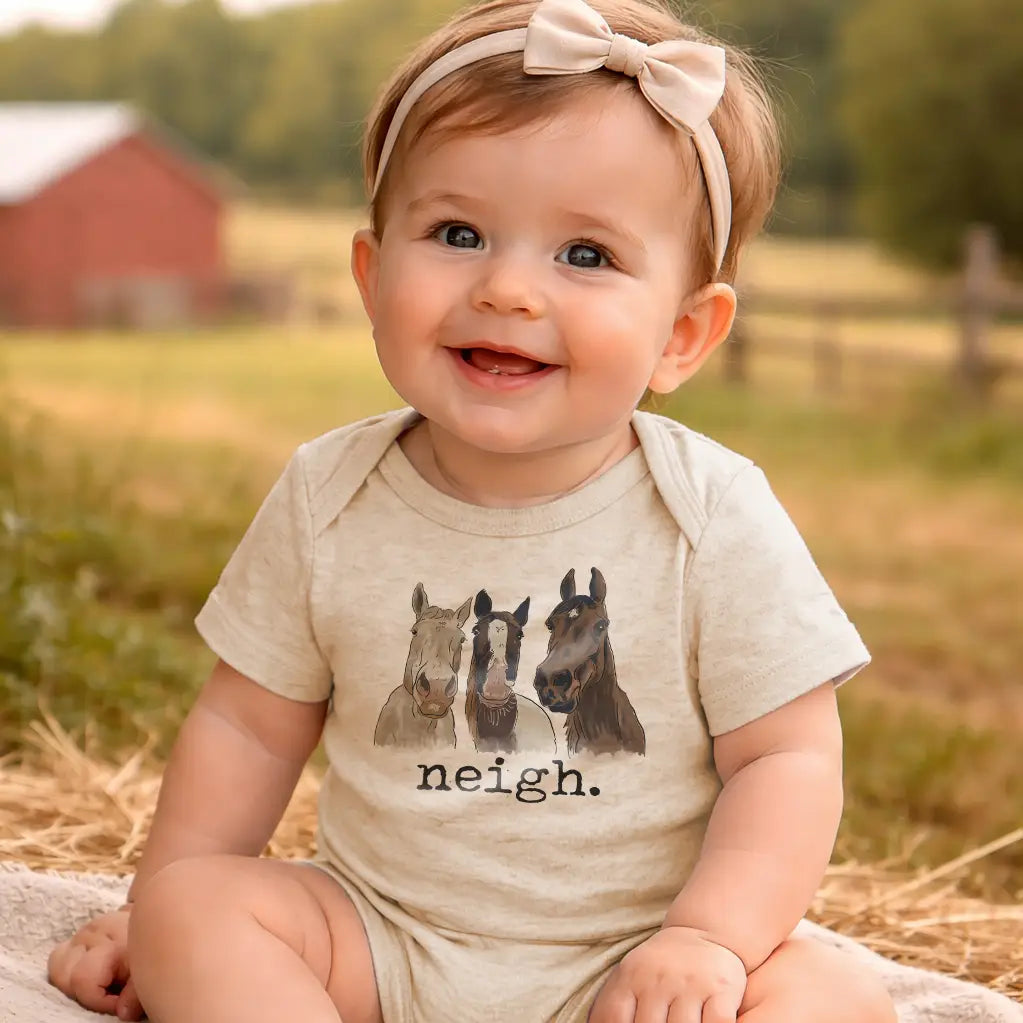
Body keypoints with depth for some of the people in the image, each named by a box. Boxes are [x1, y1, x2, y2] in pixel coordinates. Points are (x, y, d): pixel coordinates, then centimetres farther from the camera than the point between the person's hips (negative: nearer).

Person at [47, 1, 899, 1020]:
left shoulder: (714, 517, -12)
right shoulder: (325, 498, -5)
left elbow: (785, 757, -9)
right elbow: (249, 727, 6)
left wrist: (709, 940, -22)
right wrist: (159, 912, 5)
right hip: (377, 937, 3)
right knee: (188, 903, -19)